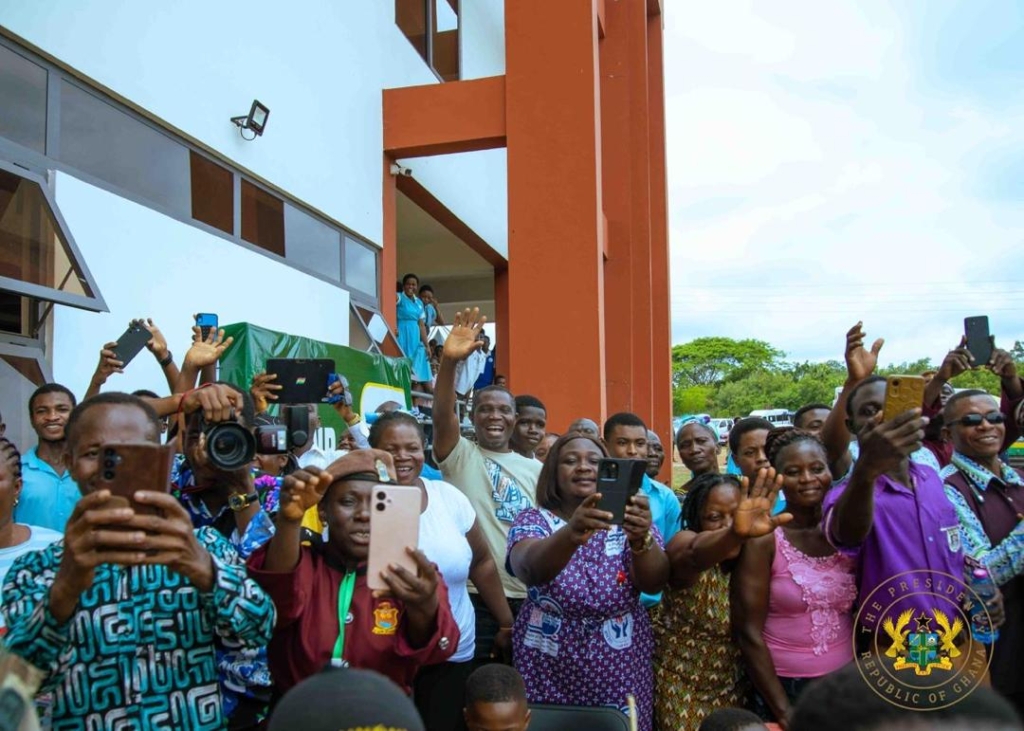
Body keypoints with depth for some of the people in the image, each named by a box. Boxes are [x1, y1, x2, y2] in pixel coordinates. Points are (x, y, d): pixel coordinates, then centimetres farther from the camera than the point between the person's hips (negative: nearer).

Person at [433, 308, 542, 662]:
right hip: (473, 596, -3)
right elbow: (442, 414, -18)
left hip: (526, 597, 4)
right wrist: (449, 361, -33)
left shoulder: (535, 469, 12)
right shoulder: (459, 455, 1)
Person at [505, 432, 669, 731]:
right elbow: (530, 570, -29)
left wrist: (641, 538, -38)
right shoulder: (533, 520, -7)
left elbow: (654, 583, -18)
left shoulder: (628, 519, -2)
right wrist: (572, 534, -49)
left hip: (621, 673, 1)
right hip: (548, 673, -1)